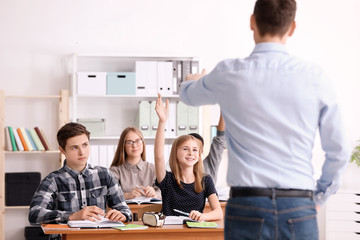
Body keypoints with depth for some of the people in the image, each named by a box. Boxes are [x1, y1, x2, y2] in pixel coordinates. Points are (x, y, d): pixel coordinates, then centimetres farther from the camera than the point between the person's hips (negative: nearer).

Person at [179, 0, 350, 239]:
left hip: (247, 210, 0)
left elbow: (189, 96, 24)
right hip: (298, 211, 0)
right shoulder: (315, 76, 0)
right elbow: (339, 150, 7)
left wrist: (193, 81, 48)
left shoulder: (228, 74, 0)